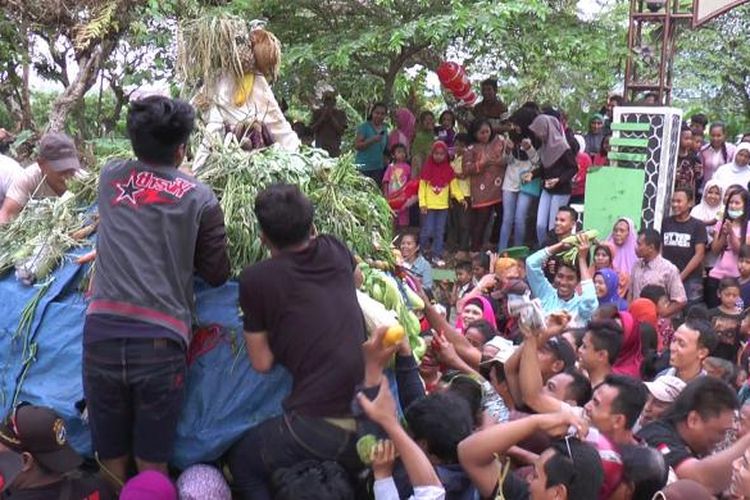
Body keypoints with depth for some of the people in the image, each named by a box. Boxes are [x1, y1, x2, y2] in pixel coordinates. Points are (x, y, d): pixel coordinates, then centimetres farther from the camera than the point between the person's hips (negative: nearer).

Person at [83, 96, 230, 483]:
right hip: (160, 339, -2)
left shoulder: (110, 177, 12)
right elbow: (217, 275, 8)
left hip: (101, 332, 2)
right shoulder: (199, 198, 4)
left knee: (111, 464, 13)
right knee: (152, 467, 9)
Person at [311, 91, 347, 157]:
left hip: (334, 149, -1)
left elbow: (341, 131, -4)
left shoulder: (341, 114, 7)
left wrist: (331, 117, -8)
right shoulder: (317, 113, 11)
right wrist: (322, 117, -7)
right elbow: (312, 129, 1)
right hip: (320, 148, 1)